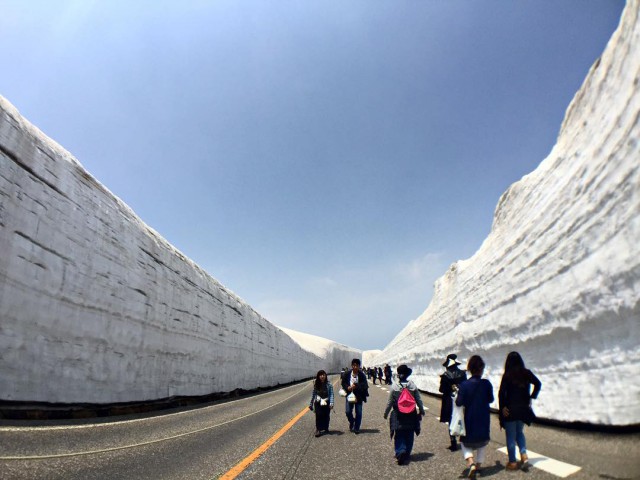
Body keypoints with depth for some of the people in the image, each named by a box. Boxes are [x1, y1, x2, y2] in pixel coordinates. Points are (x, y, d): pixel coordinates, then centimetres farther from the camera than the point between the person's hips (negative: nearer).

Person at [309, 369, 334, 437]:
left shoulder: (329, 384, -6)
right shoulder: (316, 384, 1)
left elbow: (331, 394, -9)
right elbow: (313, 394, 7)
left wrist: (331, 403, -20)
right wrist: (311, 404, 10)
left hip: (326, 403, -1)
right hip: (318, 403, 1)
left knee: (326, 416, 7)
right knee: (318, 415, -10)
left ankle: (325, 428, 26)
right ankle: (318, 430, -3)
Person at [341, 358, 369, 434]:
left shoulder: (362, 375, -9)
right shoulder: (347, 374, -3)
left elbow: (365, 385, -16)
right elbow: (343, 383, 4)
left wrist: (356, 386, -29)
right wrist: (347, 387, -16)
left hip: (358, 396, -1)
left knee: (358, 413, 5)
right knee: (348, 411, 1)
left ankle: (356, 428, 22)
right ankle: (351, 422, 32)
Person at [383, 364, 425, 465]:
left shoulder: (394, 387, -10)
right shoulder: (413, 386, -6)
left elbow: (389, 402, -3)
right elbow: (419, 401, 3)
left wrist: (385, 413, 11)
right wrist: (421, 411, 20)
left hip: (398, 416, -2)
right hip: (411, 416, 2)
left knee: (399, 436, 6)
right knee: (409, 436, 16)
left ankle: (400, 452, -13)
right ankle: (407, 454, 23)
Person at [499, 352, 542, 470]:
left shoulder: (507, 375, -14)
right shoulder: (526, 373, -2)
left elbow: (501, 392, -19)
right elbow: (538, 384, 5)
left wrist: (502, 407, -11)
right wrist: (531, 397, 11)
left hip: (510, 409, -4)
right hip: (523, 408, 4)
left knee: (511, 436, 7)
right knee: (519, 432, 25)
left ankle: (512, 462, 12)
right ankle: (524, 454, 9)